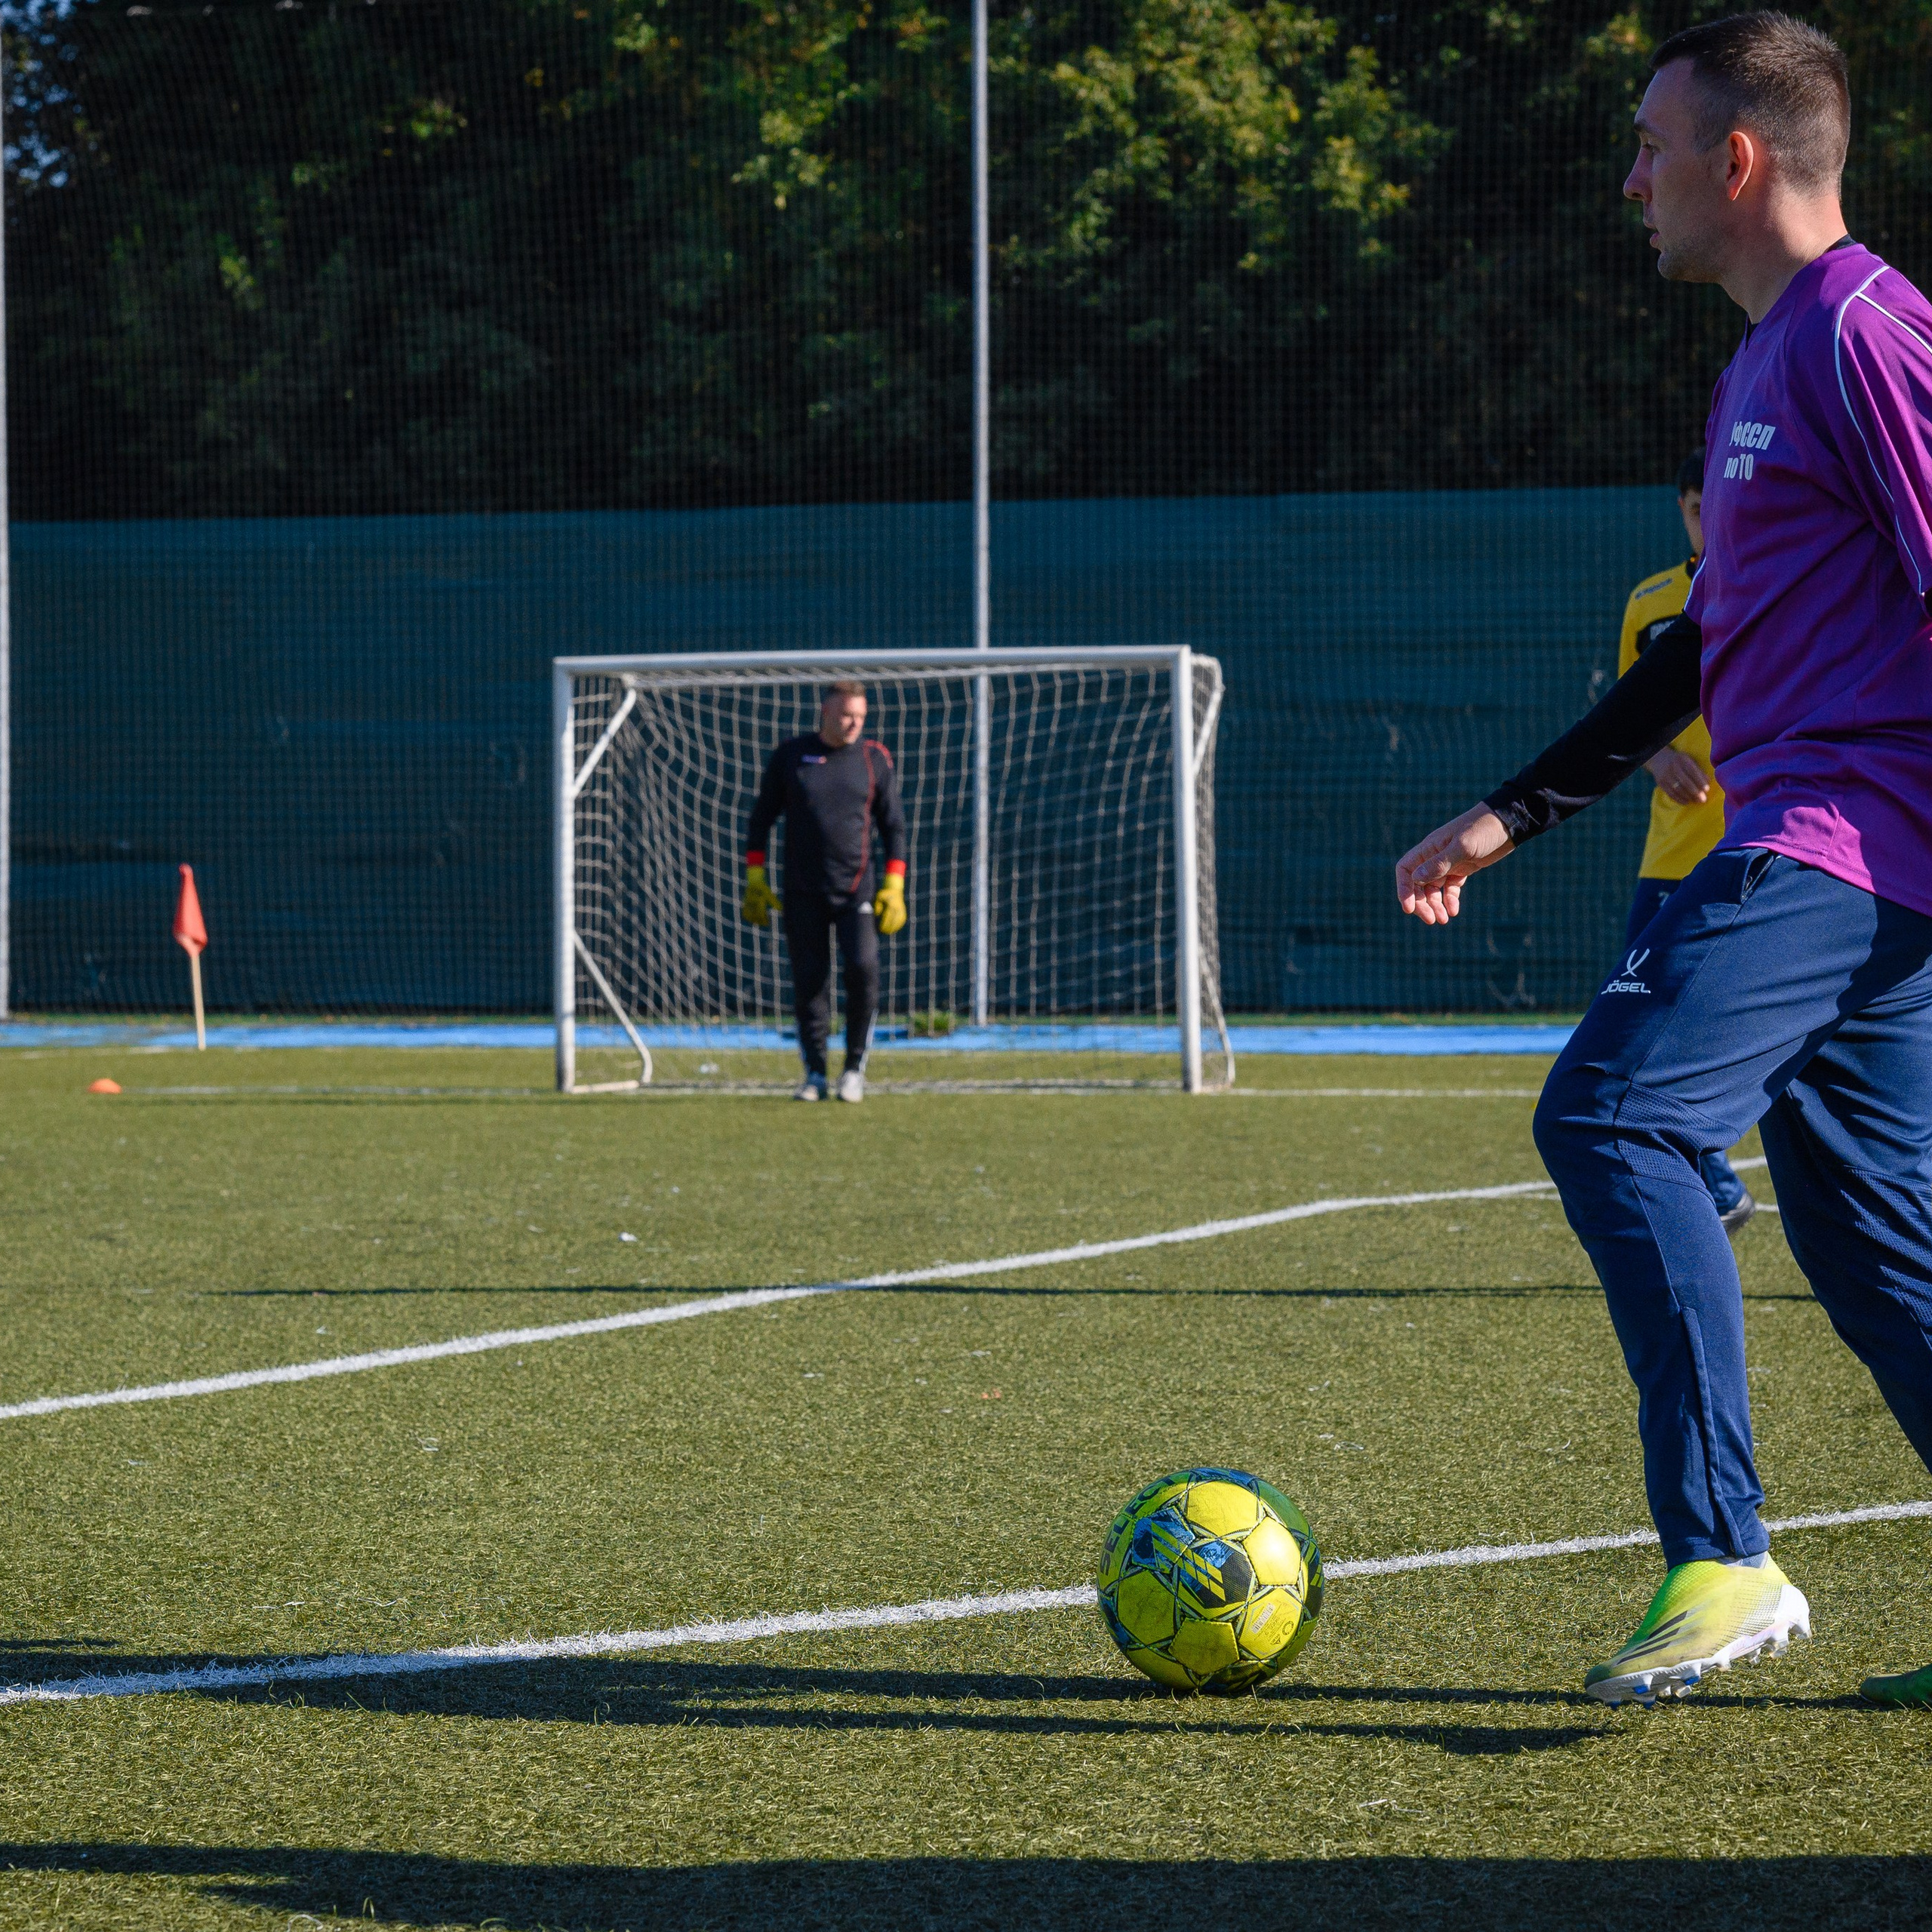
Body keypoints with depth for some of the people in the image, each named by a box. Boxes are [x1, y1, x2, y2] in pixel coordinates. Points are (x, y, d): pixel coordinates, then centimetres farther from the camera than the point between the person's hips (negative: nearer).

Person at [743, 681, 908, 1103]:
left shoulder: (875, 758, 4)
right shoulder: (790, 756, 4)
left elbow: (893, 825, 9)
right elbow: (761, 818, 9)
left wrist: (894, 888, 1)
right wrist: (755, 880, 3)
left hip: (856, 889, 0)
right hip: (803, 891, 0)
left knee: (863, 967, -15)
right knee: (808, 981, 0)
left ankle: (855, 1066, -1)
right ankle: (814, 1075, 9)